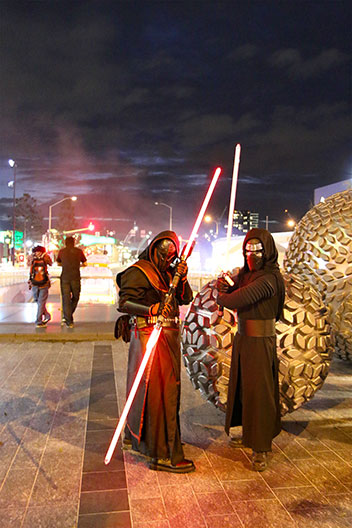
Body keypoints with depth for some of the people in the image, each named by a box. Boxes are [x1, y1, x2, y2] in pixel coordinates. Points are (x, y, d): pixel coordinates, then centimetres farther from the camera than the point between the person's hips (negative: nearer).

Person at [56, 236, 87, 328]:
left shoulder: (61, 251, 7)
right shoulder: (79, 251, 4)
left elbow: (58, 263, 21)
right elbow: (85, 264, 12)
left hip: (65, 278, 1)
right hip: (75, 278, -1)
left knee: (66, 299, 4)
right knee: (75, 298, 15)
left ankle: (69, 321, 2)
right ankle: (67, 317, 12)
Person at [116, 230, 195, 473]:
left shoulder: (170, 272, 16)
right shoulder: (138, 271, -7)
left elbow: (186, 299, 8)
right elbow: (124, 303, -17)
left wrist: (182, 278, -9)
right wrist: (151, 309, -31)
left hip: (169, 336, 9)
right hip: (149, 335, -9)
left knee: (167, 388, 18)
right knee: (157, 392, -7)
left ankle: (135, 436, 36)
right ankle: (164, 455, 1)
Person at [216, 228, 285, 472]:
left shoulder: (269, 279, -21)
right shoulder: (247, 273, 8)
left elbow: (234, 301, -25)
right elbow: (224, 286, 8)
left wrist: (222, 296, -4)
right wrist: (224, 284, -14)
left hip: (260, 342, -9)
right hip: (243, 337, 9)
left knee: (258, 391, 1)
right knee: (242, 387, 18)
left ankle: (261, 447, 16)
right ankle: (249, 434, 36)